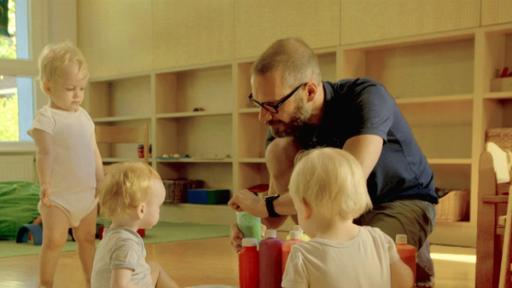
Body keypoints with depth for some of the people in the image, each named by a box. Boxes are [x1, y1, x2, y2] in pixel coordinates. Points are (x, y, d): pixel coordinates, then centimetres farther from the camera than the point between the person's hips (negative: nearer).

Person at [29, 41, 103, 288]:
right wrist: (44, 184, -30)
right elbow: (44, 153, -19)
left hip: (87, 194, 6)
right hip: (59, 196, -6)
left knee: (87, 238, 14)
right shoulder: (46, 117, -10)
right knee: (54, 240, -4)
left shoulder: (84, 116, 9)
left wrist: (102, 184, 14)